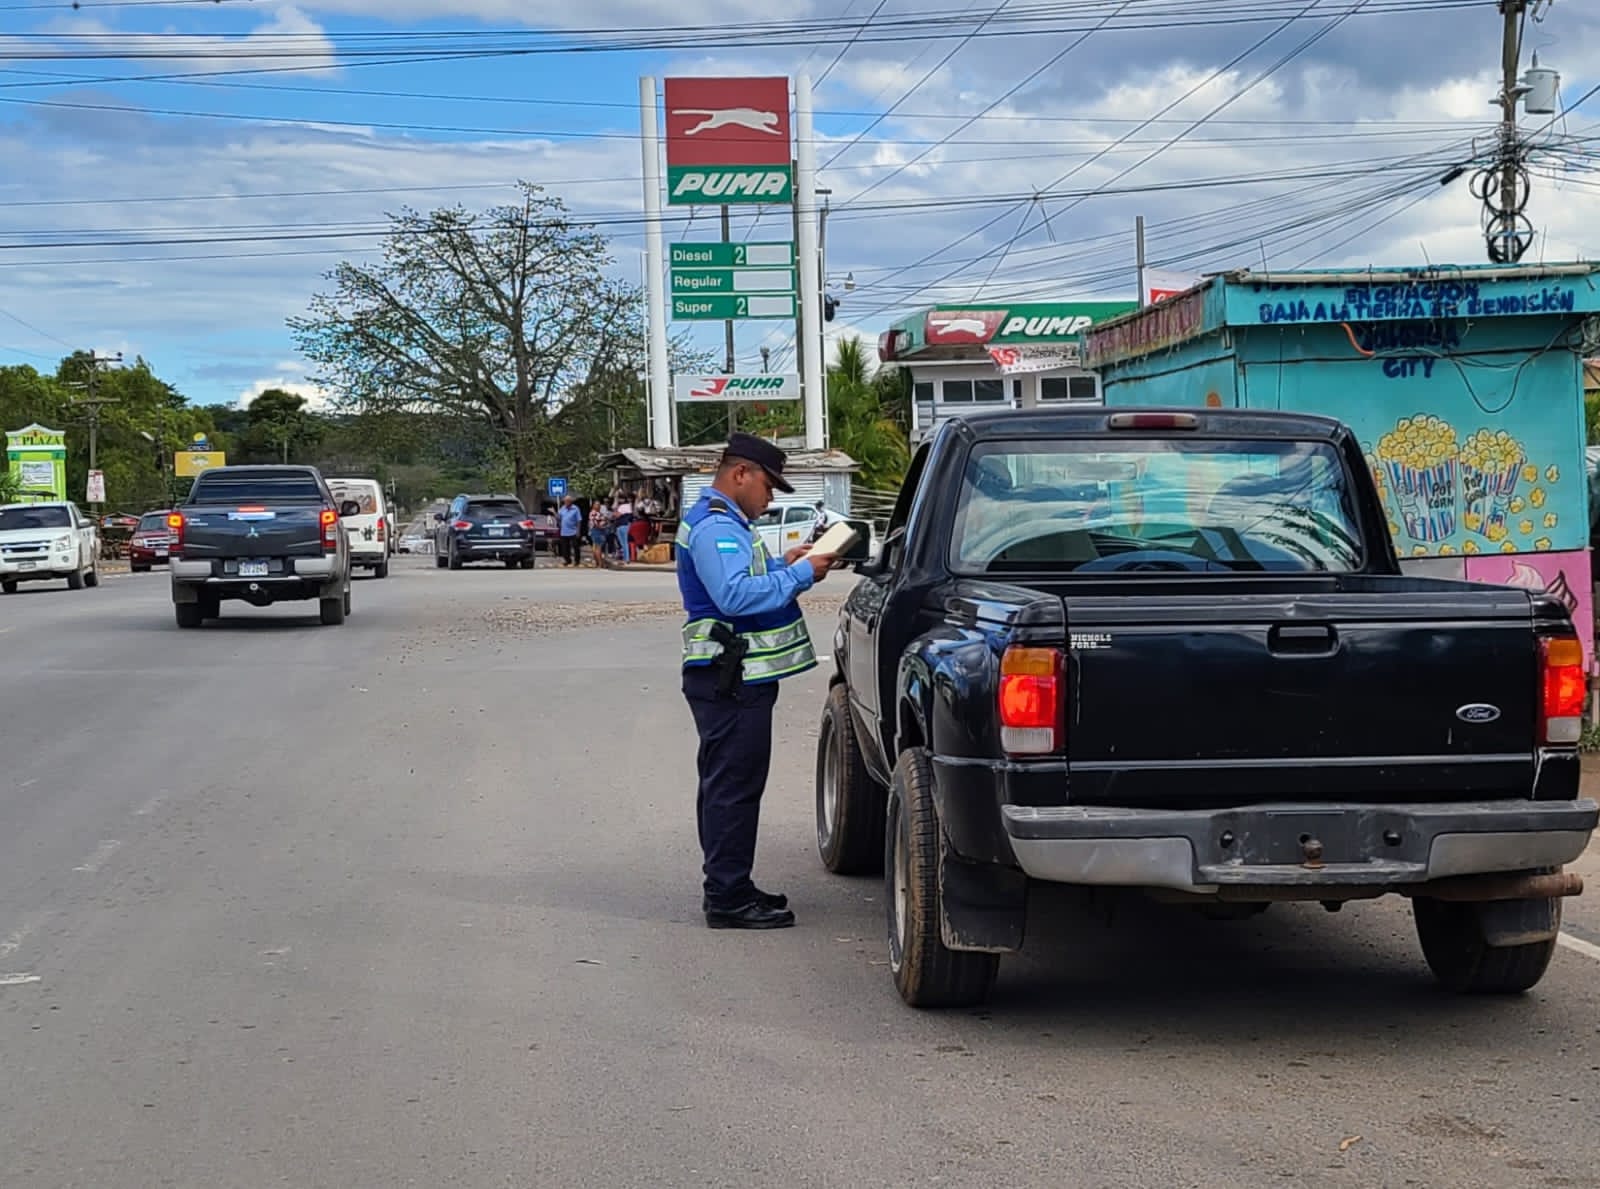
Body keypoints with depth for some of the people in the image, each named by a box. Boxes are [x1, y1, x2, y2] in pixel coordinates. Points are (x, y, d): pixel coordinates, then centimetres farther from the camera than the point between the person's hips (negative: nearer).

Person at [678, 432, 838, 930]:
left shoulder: (725, 524, 19)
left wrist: (784, 566, 10)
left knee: (728, 785, 16)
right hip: (730, 680, -11)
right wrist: (800, 574, -21)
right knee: (733, 786, -8)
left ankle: (728, 888, 25)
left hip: (736, 679, 11)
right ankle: (728, 898, -5)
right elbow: (736, 596, -27)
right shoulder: (714, 527, -16)